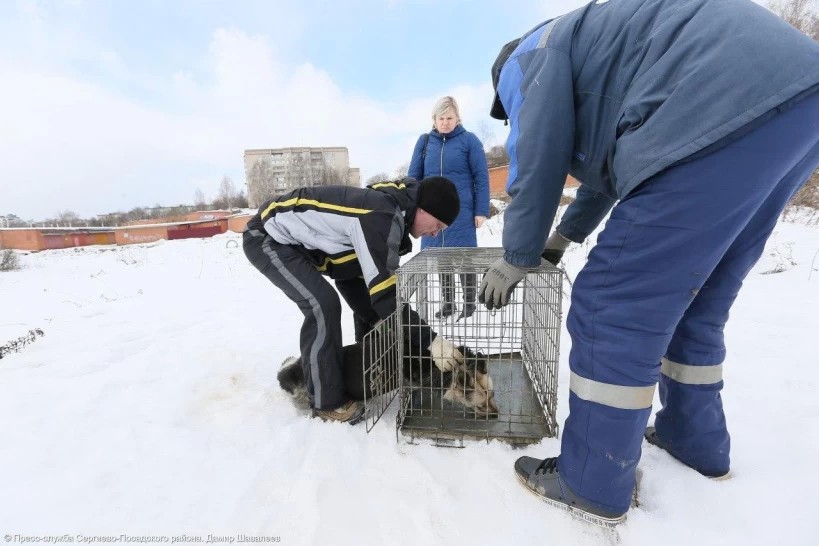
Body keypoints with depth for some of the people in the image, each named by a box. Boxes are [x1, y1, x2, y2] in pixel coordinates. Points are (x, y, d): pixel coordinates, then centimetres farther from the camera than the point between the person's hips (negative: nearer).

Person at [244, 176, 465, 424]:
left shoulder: (393, 207, -4)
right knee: (323, 304, -25)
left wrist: (383, 319, -4)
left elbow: (376, 282, 3)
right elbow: (385, 290, -35)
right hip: (266, 236, -9)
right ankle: (327, 402, -7)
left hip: (302, 239, 9)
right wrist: (430, 339, -30)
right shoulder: (380, 215, -34)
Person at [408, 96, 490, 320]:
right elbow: (414, 177, 10)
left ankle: (469, 303, 19)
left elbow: (481, 177, -3)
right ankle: (447, 302, 25)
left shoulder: (469, 140, -2)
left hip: (461, 211, -3)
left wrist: (481, 211, -8)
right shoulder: (424, 141, 7)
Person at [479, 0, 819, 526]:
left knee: (614, 307, -6)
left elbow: (535, 168, 3)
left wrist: (515, 260, 14)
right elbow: (611, 164, 43)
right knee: (694, 300, 19)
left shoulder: (532, 56, 12)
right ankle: (696, 438, 33)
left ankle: (593, 484, 8)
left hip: (728, 112, -10)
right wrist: (565, 235, 50)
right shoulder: (592, 55, 37)